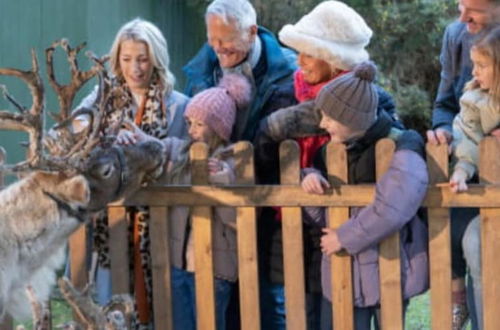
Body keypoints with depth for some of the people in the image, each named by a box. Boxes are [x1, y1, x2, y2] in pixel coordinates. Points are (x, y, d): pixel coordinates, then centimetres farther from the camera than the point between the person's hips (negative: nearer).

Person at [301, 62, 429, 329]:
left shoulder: (400, 149, -15)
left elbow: (391, 209, -31)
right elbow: (320, 216, 11)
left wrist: (345, 238, -20)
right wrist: (310, 178, -9)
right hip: (341, 271, 6)